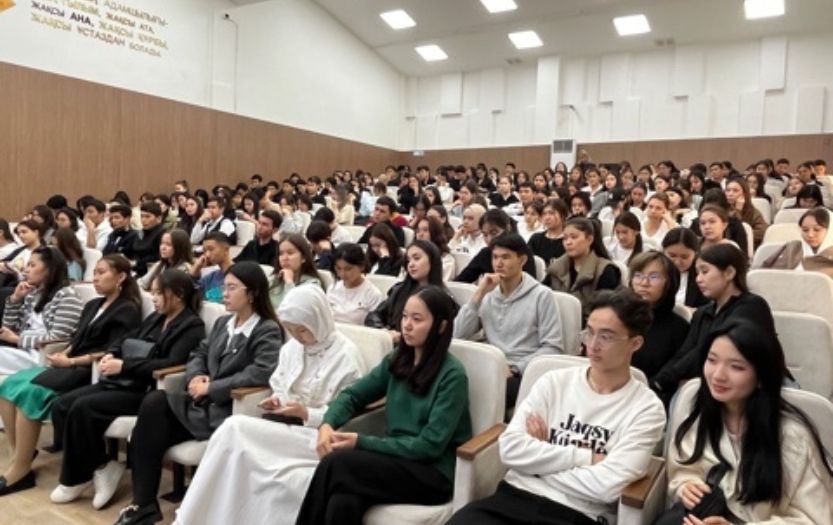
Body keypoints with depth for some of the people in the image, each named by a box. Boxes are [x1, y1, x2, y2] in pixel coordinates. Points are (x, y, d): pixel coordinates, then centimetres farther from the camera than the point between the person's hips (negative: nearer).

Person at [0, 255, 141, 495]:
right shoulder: (93, 305, 22)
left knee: (29, 392, -25)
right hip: (69, 364, 8)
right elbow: (76, 341, 19)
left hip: (91, 372, -8)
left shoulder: (127, 311, -5)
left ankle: (21, 469, -16)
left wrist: (70, 361, -15)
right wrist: (62, 355, -2)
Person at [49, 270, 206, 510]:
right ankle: (101, 468, -1)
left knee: (82, 408, -22)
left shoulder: (192, 327, -9)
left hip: (147, 391, -9)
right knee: (61, 405, -6)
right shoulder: (155, 318, 17)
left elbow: (171, 363, -20)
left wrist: (124, 365, -20)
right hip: (123, 382, 9)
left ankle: (77, 478, 0)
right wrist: (110, 354, -3)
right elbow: (126, 339, 20)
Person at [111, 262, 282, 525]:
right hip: (203, 403, 7)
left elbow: (261, 373, -22)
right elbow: (198, 354, 20)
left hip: (228, 412, -7)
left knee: (155, 404, -20)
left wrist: (210, 388, -18)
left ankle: (144, 503, -6)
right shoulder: (223, 322, 17)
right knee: (153, 402, -20)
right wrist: (195, 376, -4)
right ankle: (143, 503, -12)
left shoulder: (268, 331, -8)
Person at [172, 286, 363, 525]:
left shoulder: (346, 356, -12)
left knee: (235, 429, -24)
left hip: (319, 436, -6)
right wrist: (276, 400, -3)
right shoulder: (292, 347, 9)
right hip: (286, 426, 7)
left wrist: (307, 414, -20)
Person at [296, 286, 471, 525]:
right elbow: (352, 395, 11)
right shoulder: (397, 361, 6)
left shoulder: (452, 375, -12)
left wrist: (362, 442, -19)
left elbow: (429, 446, -16)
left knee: (336, 463, -26)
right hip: (396, 459, 5)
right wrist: (327, 424, -11)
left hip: (434, 473, -5)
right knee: (344, 502, -29)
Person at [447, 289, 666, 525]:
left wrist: (539, 455, -3)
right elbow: (511, 448, -3)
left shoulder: (646, 409, 0)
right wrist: (584, 457, -7)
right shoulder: (554, 382, 7)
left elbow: (607, 487, -12)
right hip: (515, 498, 3)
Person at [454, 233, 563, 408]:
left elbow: (553, 347, -7)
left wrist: (515, 368, -16)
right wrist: (479, 294, -5)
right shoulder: (488, 295, 14)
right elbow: (458, 335, 0)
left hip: (523, 373, -4)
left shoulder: (541, 295, 0)